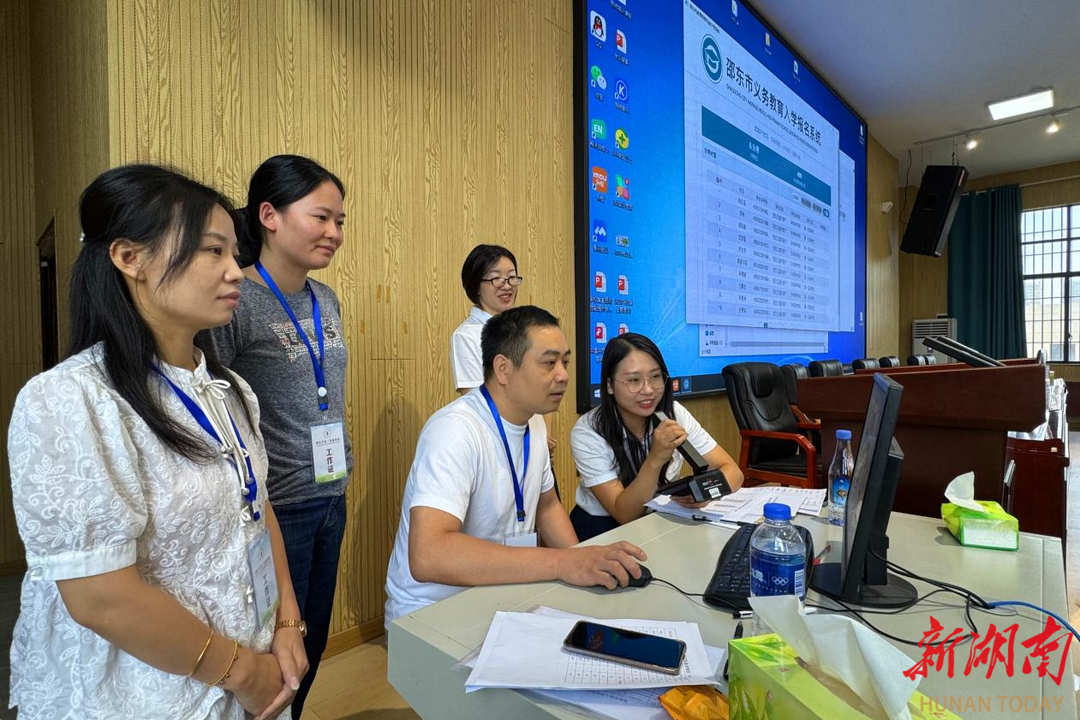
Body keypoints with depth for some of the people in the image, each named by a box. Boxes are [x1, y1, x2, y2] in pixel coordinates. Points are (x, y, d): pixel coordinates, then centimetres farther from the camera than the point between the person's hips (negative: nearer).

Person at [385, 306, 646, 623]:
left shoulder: (534, 422, 2)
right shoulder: (454, 429, -25)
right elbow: (427, 556, -35)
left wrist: (582, 563, -3)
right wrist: (561, 563, -35)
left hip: (501, 598, 7)